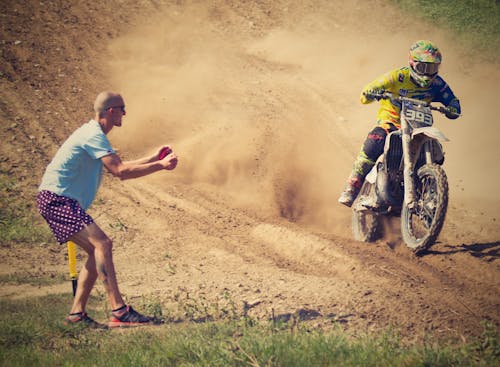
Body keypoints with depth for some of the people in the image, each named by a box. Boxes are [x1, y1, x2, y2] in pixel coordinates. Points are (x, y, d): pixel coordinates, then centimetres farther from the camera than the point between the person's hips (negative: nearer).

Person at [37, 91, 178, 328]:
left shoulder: (94, 134, 19)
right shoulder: (93, 135, -15)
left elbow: (119, 167, 26)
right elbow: (120, 171, -22)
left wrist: (154, 158, 22)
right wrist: (160, 166, -17)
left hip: (63, 201, 11)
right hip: (56, 199, -11)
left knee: (97, 251, 8)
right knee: (102, 244, -21)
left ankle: (77, 314, 10)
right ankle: (119, 312, -27)